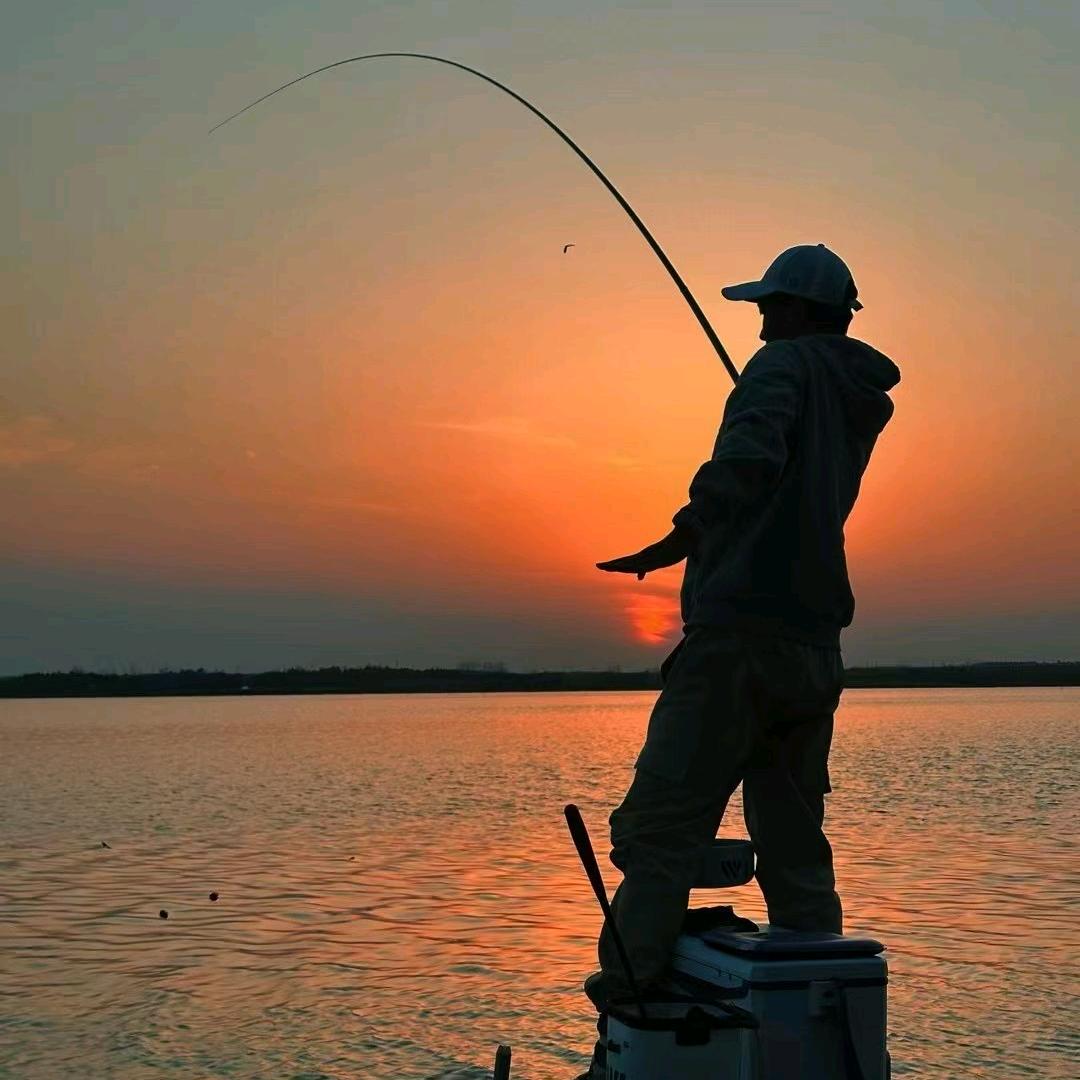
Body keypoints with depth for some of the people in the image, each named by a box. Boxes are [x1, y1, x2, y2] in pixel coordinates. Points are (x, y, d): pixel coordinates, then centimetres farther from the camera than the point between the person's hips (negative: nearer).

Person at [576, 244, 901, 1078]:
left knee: (658, 837, -9)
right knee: (796, 852, 12)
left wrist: (682, 538, -29)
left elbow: (750, 459, -23)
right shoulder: (862, 401, 19)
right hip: (814, 653, 8)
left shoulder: (786, 365, -3)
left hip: (738, 637, -8)